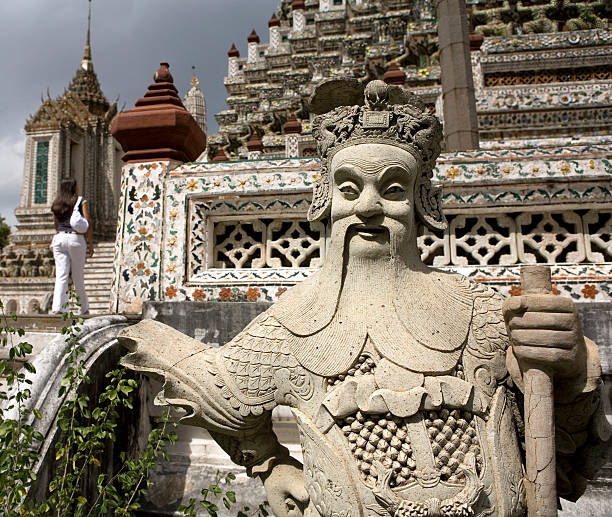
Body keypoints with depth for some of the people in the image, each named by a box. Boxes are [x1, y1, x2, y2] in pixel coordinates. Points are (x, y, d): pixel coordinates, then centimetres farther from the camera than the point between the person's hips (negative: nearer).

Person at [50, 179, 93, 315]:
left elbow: (56, 225, 23)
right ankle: (84, 309, 14)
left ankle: (57, 308, -13)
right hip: (76, 238, -3)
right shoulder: (81, 201, 3)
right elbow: (88, 223, -2)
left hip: (59, 238, 3)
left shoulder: (56, 204, 16)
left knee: (61, 276, -1)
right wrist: (90, 244, 0)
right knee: (78, 276, 4)